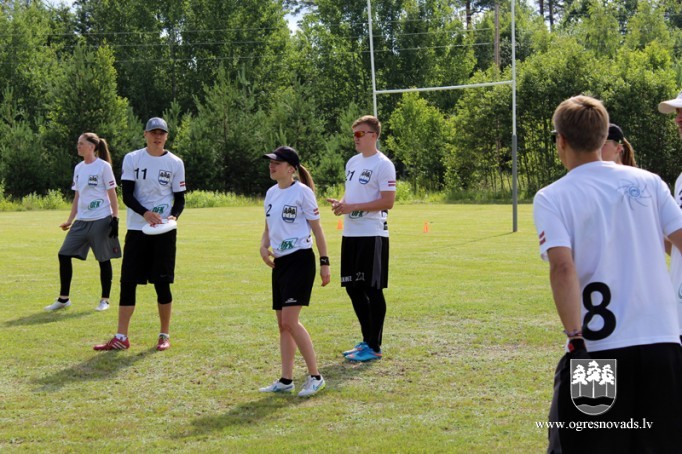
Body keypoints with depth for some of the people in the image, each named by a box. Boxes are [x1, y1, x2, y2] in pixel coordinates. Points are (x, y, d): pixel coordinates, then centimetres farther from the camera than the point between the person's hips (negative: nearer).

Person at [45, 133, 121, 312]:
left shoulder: (103, 166, -6)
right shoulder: (79, 168, 12)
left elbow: (112, 195, -6)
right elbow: (77, 197, 17)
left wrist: (115, 218, -11)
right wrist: (69, 221, 12)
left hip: (101, 220, -6)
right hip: (81, 221, 7)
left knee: (103, 260, 2)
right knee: (64, 255, 1)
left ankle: (105, 300, 14)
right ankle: (63, 299, 9)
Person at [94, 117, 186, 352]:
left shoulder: (175, 163, 2)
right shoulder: (132, 159, 2)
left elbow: (180, 199, 5)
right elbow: (127, 195, -5)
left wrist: (173, 216, -15)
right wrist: (145, 213, -21)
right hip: (136, 228, 1)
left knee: (162, 282, 1)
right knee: (128, 282, 0)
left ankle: (165, 336, 14)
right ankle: (121, 338, 4)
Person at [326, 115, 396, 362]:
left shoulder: (383, 165, -10)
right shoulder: (352, 162, 16)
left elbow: (388, 201, -17)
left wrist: (353, 207, -19)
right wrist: (340, 203, 2)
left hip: (372, 235, -9)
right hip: (350, 233, 9)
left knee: (372, 289, -3)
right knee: (353, 287, 13)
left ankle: (374, 347, 3)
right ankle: (367, 340, 25)